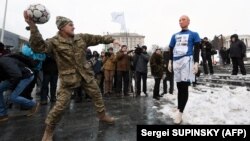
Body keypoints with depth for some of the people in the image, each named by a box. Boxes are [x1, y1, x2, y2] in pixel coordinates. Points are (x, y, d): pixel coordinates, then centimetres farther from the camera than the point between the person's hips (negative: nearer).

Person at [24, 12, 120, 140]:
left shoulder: (82, 37, 4)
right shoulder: (54, 42, -9)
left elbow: (98, 38, 11)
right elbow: (39, 46, -27)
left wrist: (111, 40, 12)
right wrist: (32, 26, -37)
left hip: (86, 74, 5)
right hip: (68, 78, -4)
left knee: (97, 95, 14)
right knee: (60, 105, -4)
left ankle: (102, 115, 39)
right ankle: (49, 131, 23)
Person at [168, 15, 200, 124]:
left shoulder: (194, 34, 12)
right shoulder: (175, 36, 24)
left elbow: (196, 50, 3)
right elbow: (171, 49, 20)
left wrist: (196, 63, -9)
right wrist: (170, 62, 9)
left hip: (187, 60, -4)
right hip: (176, 61, 4)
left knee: (184, 87, -11)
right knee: (179, 87, 6)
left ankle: (180, 112, -8)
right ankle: (180, 111, 13)